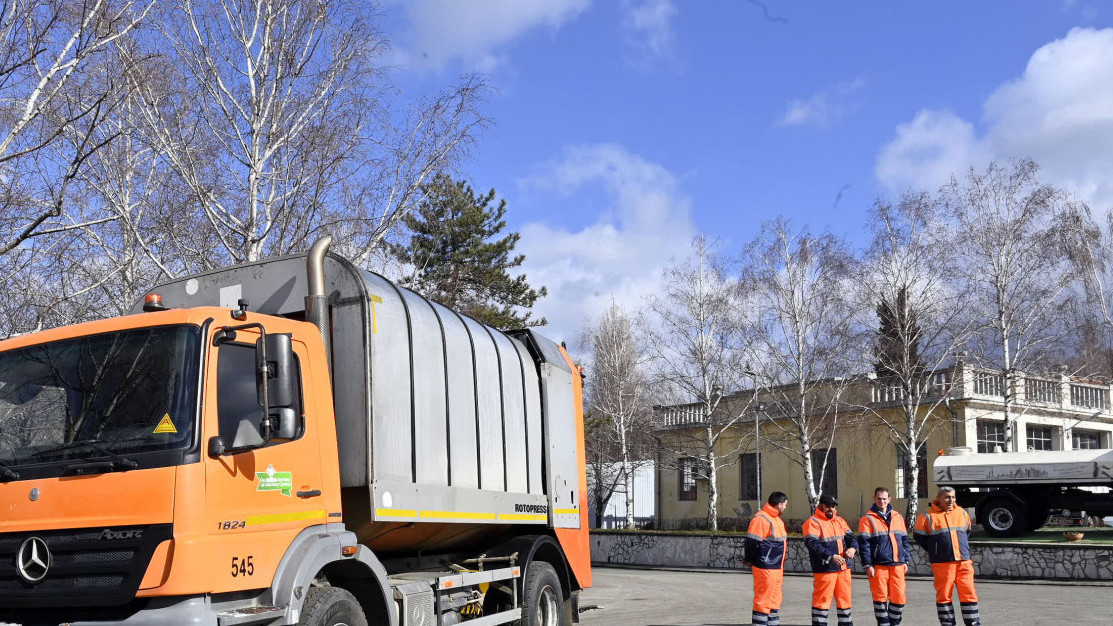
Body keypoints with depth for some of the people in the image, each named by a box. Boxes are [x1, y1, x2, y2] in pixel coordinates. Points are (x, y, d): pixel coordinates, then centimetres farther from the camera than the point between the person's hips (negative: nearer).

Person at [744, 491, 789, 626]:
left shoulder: (778, 520, 17)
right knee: (763, 599, -5)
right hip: (765, 568, -10)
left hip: (777, 567, 10)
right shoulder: (761, 519, -16)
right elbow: (752, 542, -16)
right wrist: (749, 560, -5)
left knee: (775, 599, 15)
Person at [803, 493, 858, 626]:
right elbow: (812, 545, -19)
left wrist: (853, 548, -12)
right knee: (822, 600, -4)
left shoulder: (840, 521, 16)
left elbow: (850, 537, 12)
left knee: (844, 597, 15)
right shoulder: (813, 523, -8)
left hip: (844, 568, 7)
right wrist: (832, 556, -26)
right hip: (824, 569, -7)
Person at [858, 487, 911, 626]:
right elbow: (863, 543, -5)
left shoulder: (898, 517, 14)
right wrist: (868, 565, -10)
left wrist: (906, 561, 14)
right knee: (881, 597, -1)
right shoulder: (867, 519, -1)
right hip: (878, 566, -4)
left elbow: (905, 540, 20)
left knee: (900, 596, 1)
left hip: (898, 564, 4)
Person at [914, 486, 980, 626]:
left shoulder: (962, 513, 12)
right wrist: (934, 551, 5)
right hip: (942, 563, -3)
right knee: (944, 595, 0)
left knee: (969, 593, 1)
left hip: (964, 562, 3)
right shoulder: (928, 516, -2)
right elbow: (919, 536, 6)